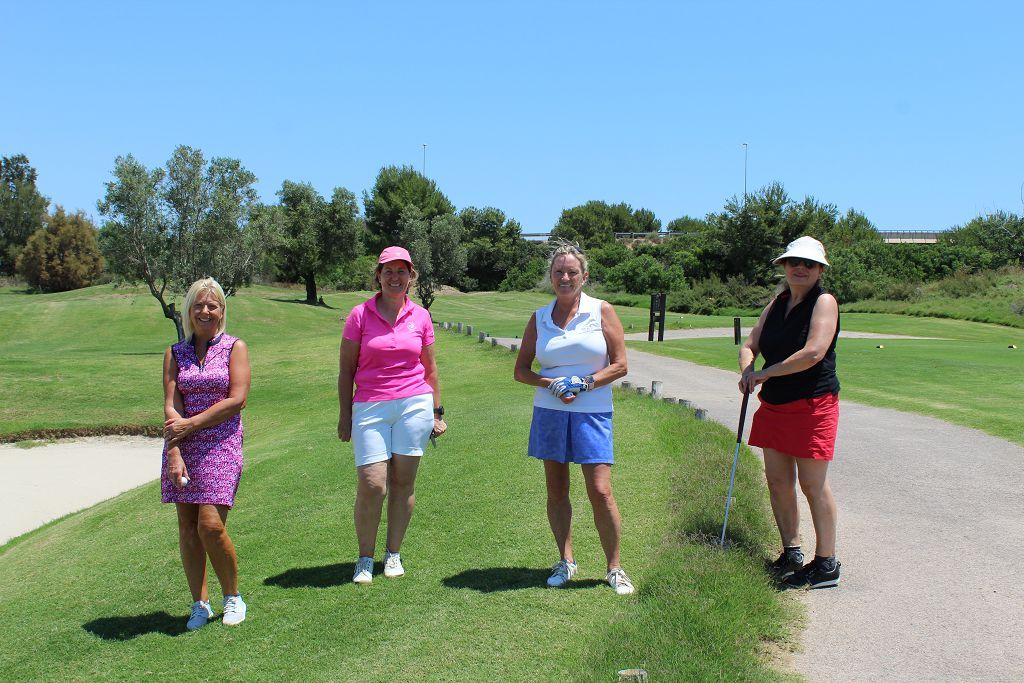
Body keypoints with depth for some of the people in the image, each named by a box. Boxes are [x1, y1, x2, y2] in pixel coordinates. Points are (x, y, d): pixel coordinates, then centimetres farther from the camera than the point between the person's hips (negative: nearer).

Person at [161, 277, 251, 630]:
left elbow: (237, 399, -7)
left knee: (211, 525, -12)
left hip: (221, 444, -3)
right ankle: (200, 604, 15)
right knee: (187, 527, 3)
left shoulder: (235, 347, 3)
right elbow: (171, 406, 1)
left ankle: (233, 597, 8)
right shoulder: (175, 353, 11)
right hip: (182, 446, 3)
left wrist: (191, 424, -11)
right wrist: (174, 454, -11)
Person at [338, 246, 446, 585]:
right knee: (371, 485, -7)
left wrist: (437, 412, 14)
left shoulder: (420, 316, 7)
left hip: (415, 404, 2)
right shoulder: (360, 315, 1)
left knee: (403, 481, 5)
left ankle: (393, 554, 21)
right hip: (370, 407, -2)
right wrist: (345, 414, 2)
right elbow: (346, 368, 4)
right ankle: (365, 558, 12)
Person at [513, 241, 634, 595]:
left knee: (600, 491, -7)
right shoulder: (539, 318, 8)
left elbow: (620, 365, -1)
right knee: (556, 490, 8)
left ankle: (614, 568, 8)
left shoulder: (602, 311, 0)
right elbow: (521, 370, 10)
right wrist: (549, 384, -8)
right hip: (549, 411, 3)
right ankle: (566, 560, 23)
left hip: (592, 412, -3)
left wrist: (584, 383, -13)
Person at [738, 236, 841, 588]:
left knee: (813, 485, -2)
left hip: (812, 405, -7)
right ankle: (791, 553, 24)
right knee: (777, 481, 10)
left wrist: (766, 373, -14)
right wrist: (747, 371, -9)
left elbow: (814, 352, -22)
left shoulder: (824, 301, -9)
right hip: (774, 405, 7)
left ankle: (826, 564, 9)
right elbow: (750, 344, 14)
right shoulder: (777, 303, 13)